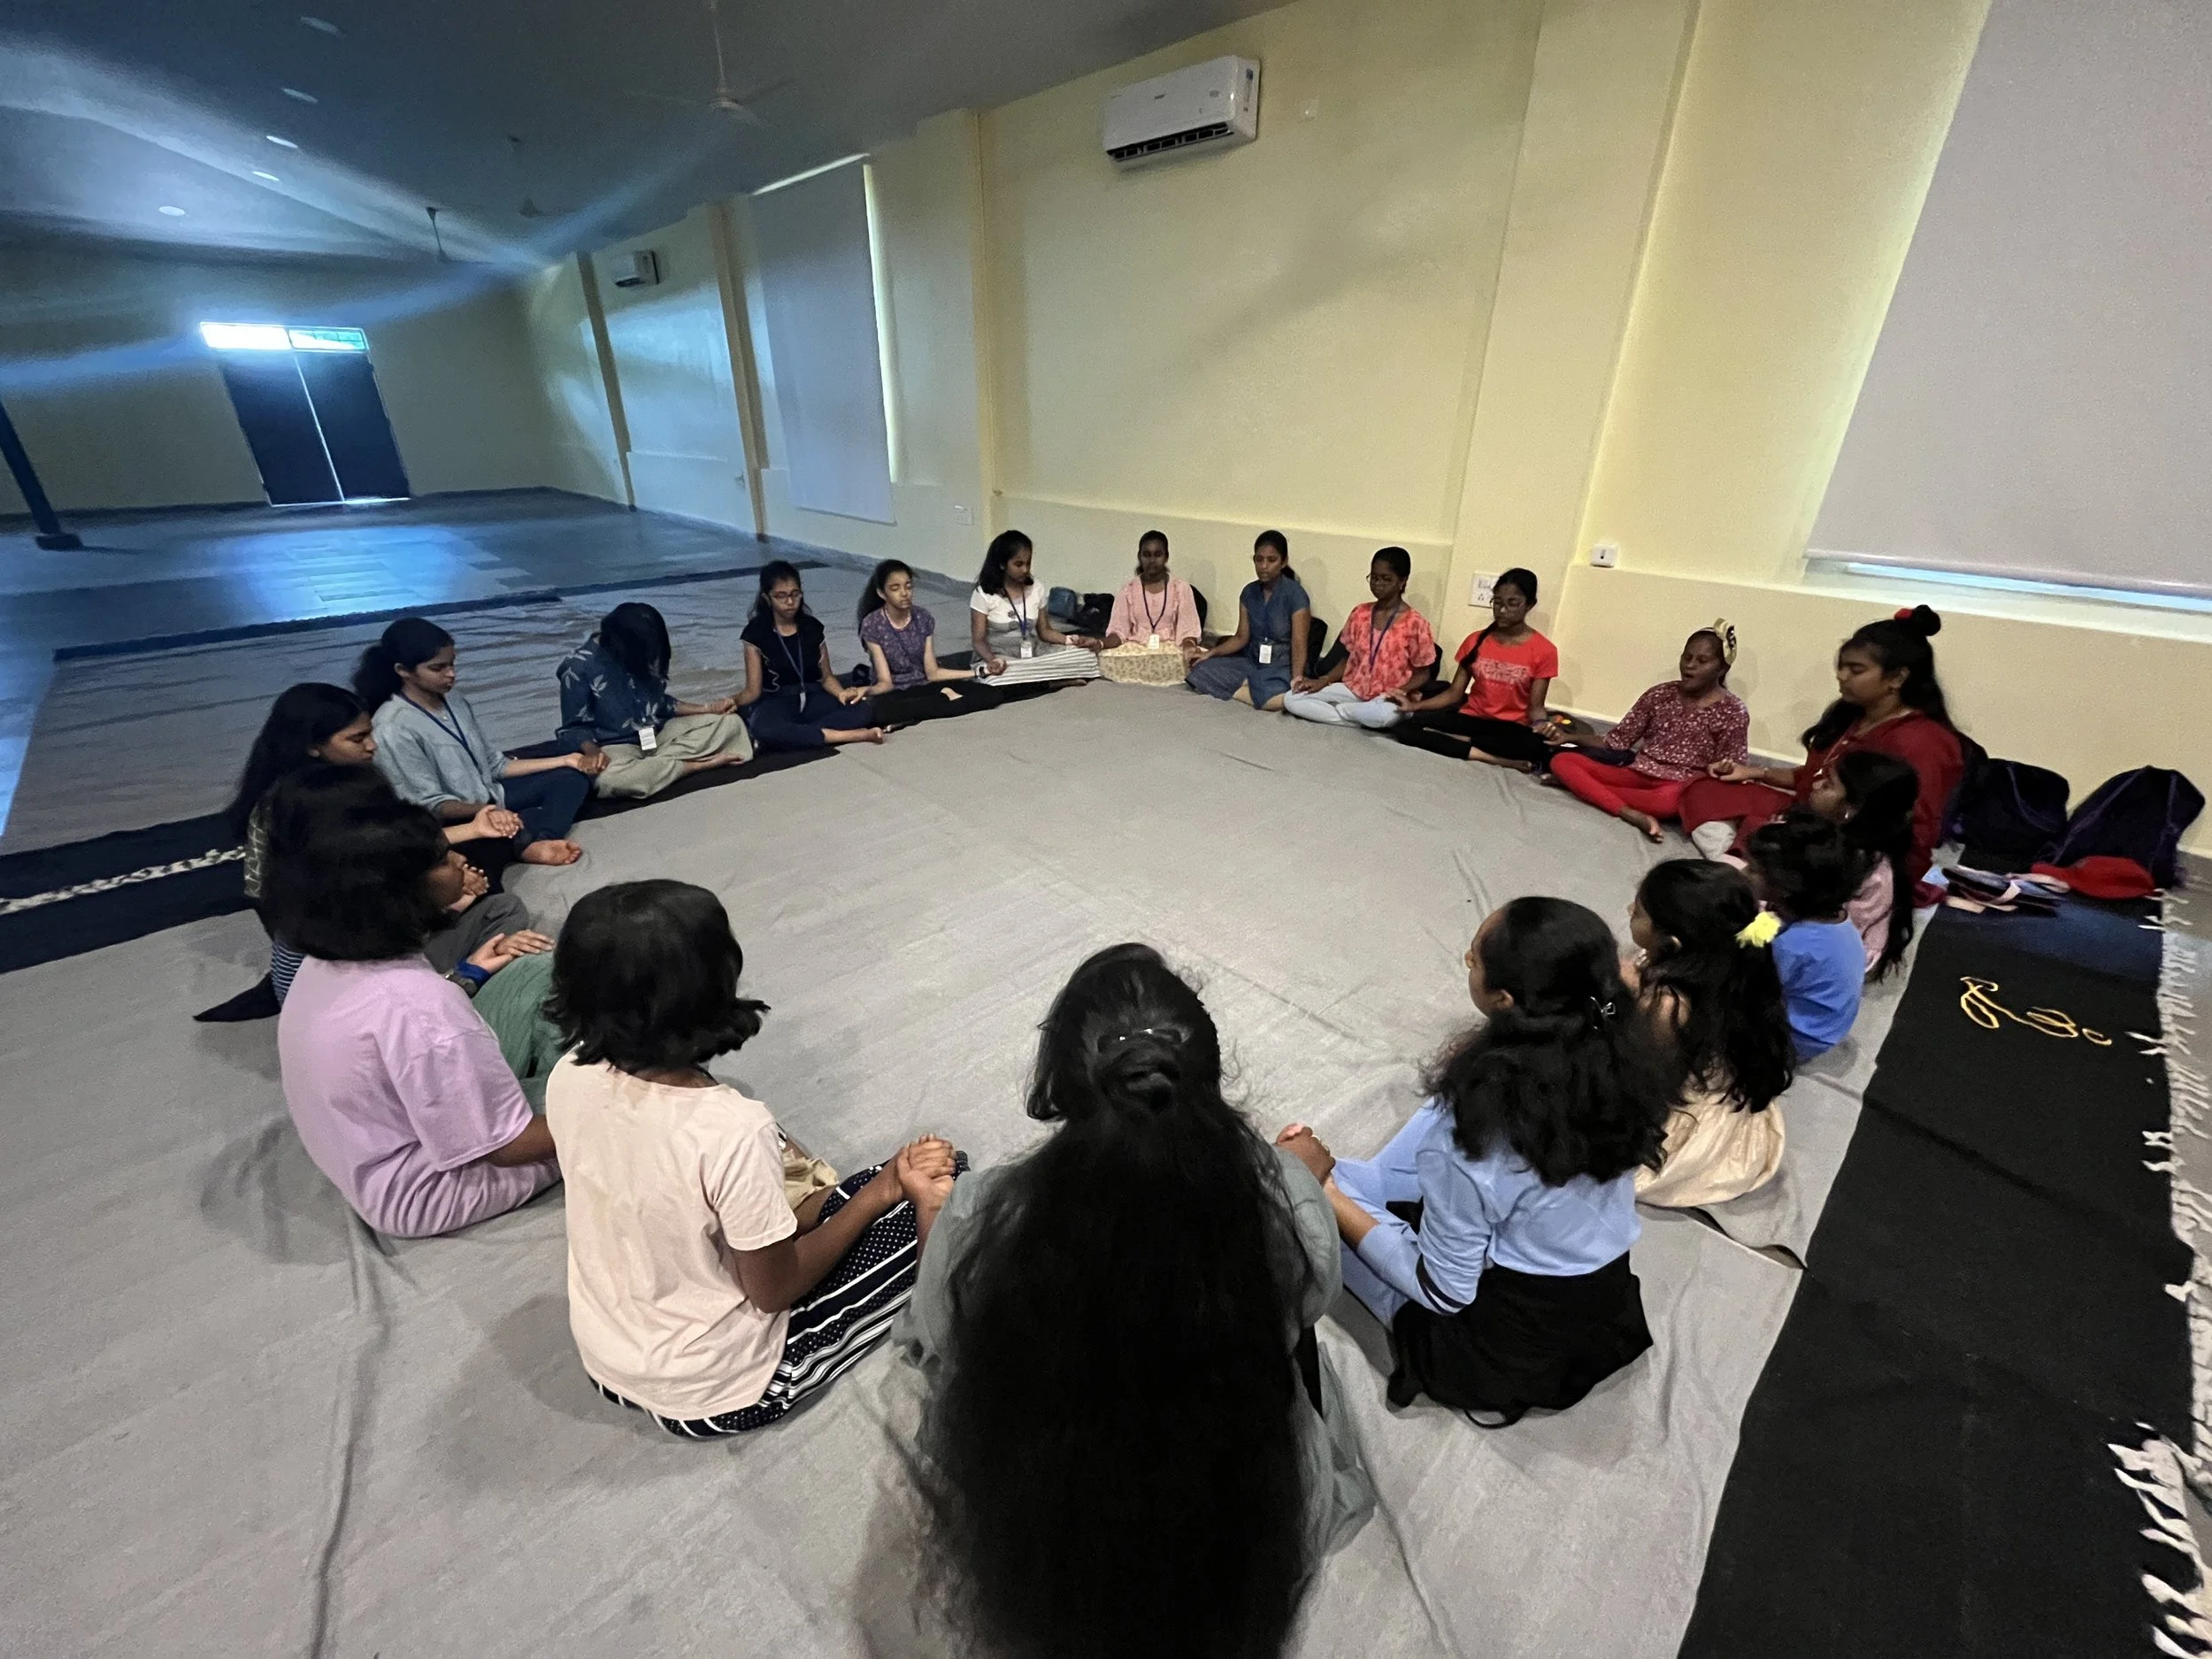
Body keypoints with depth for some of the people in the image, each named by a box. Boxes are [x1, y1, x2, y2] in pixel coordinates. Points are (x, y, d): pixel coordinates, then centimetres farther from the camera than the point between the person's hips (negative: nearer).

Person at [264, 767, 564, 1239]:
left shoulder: (329, 960, -10)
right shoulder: (415, 1006, -37)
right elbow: (508, 1144, -26)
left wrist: (471, 974, 12)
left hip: (376, 1155, 8)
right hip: (424, 1194, -8)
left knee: (537, 974, 1)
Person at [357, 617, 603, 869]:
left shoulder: (453, 700, 5)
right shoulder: (393, 729, -20)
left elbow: (495, 765, 8)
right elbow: (430, 804, -19)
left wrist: (566, 760, 0)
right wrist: (483, 810, -39)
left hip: (490, 796, 9)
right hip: (455, 822, -9)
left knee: (573, 778, -10)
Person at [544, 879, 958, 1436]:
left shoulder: (568, 1078, -17)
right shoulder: (733, 1130, -37)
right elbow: (775, 1290, -21)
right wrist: (878, 1194, -12)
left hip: (604, 1359, 6)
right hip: (717, 1395, -6)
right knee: (923, 1205, 1)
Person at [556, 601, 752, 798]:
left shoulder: (642, 655, 0)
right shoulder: (579, 666, -15)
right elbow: (575, 727, -9)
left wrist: (707, 708, 0)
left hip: (658, 733, 5)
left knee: (730, 723, -8)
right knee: (609, 778, -42)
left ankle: (655, 763, -18)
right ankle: (700, 764, -24)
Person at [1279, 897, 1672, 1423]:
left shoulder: (1479, 1123, -36)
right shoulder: (1623, 1055, -19)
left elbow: (1442, 1290, -22)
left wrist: (1322, 1190, -16)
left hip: (1509, 1344, -6)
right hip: (1610, 1307, 6)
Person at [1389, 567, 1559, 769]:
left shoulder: (1544, 651, -3)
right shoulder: (1475, 641, 5)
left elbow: (1535, 706, -4)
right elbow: (1454, 692, 5)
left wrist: (1542, 724, -29)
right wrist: (1415, 706, -12)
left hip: (1511, 727, -3)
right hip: (1471, 718, 4)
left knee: (1538, 746, -41)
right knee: (1402, 727, -24)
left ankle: (1459, 739, -21)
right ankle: (1494, 759, -27)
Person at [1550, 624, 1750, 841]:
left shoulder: (1733, 711, -1)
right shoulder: (1659, 695, 8)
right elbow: (1619, 739, 7)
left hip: (1680, 785, -4)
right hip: (1637, 774, 4)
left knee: (1668, 799, -44)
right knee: (1561, 760, -18)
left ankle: (1582, 785, -25)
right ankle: (1630, 813, -35)